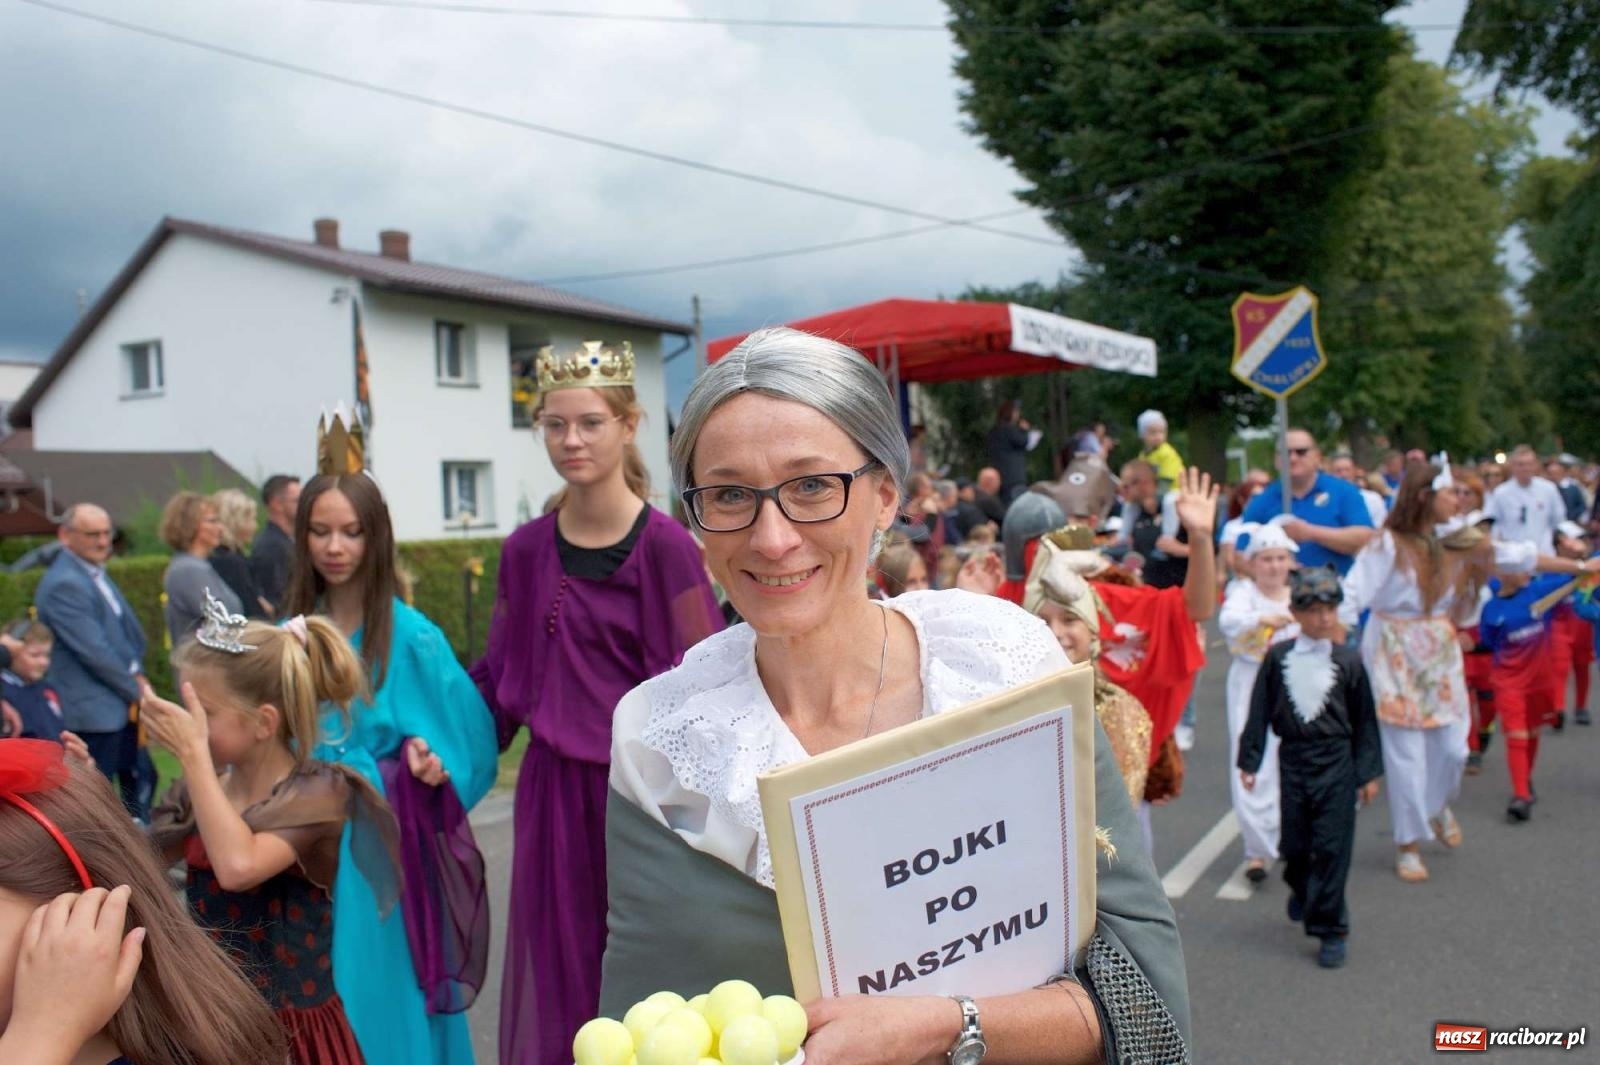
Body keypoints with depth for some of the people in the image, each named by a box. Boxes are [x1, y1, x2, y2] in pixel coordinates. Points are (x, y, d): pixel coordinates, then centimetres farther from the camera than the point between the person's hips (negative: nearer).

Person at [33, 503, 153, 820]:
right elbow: (94, 651, -21)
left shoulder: (96, 572, 11)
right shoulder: (62, 584, -18)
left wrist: (137, 675, -1)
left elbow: (127, 628, 15)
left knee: (141, 778, 17)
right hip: (94, 710, -9)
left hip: (124, 704, 9)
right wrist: (135, 691, -11)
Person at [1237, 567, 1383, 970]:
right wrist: (1249, 761, 1)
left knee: (1331, 847, -3)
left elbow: (1364, 720, 4)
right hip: (1292, 759, 1)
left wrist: (1369, 773, 3)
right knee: (1294, 844, 11)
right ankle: (1303, 891, 43)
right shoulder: (1278, 657, -1)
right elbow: (1260, 710, 3)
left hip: (1335, 763, -1)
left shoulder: (1348, 661, -2)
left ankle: (1330, 929, 8)